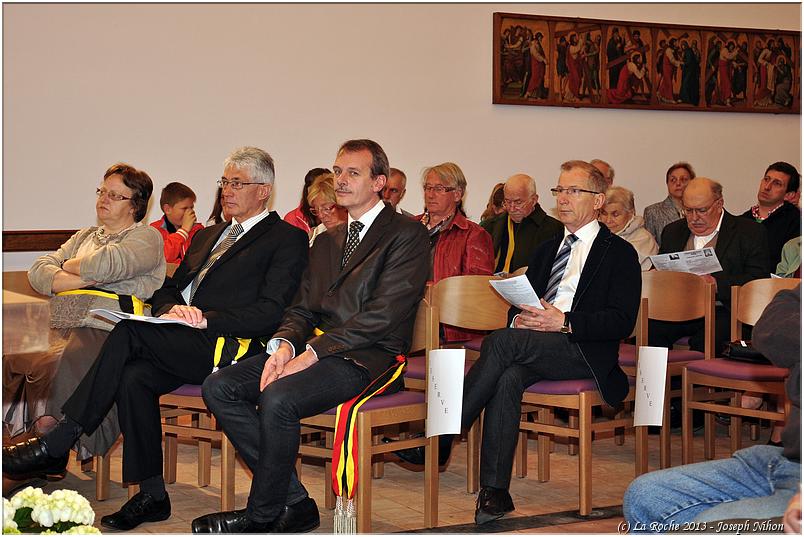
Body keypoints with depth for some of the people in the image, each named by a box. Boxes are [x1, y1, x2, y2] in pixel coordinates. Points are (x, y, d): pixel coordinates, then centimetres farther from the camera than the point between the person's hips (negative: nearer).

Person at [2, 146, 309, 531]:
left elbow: (271, 312, -8)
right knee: (134, 377, -24)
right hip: (181, 346, 7)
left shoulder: (287, 239, 5)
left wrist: (207, 319, -18)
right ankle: (152, 495, -15)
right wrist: (172, 309, -1)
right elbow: (168, 290, 25)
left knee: (128, 333, -25)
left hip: (228, 347, -7)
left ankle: (56, 445, -22)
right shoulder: (207, 236, 29)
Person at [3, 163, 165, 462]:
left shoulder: (146, 238, 9)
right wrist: (84, 278, 1)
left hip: (105, 333, -7)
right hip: (63, 333, 7)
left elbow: (105, 265, -13)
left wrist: (69, 266, 8)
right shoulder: (85, 236, 31)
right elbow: (38, 273, 16)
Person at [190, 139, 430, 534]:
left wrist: (312, 352, -17)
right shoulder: (326, 242, 25)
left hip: (365, 357, -8)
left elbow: (383, 314, -13)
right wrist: (285, 345, -6)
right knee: (219, 387, -11)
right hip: (313, 349, 8)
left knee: (277, 398, -32)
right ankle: (293, 501, -9)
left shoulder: (407, 235, -2)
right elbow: (302, 309, 19)